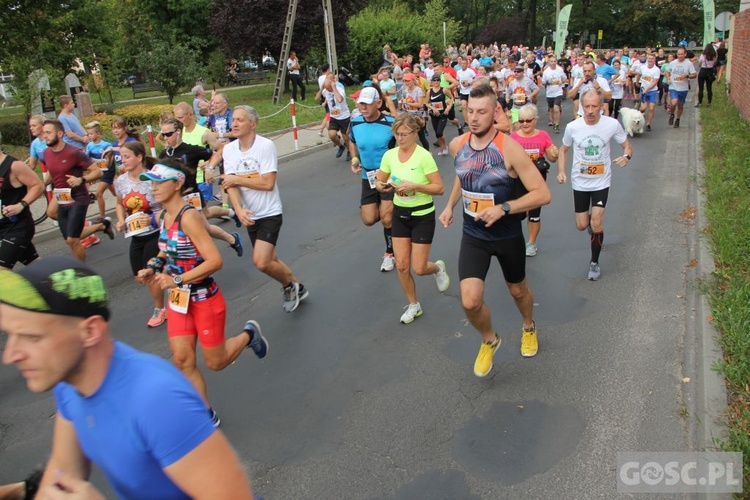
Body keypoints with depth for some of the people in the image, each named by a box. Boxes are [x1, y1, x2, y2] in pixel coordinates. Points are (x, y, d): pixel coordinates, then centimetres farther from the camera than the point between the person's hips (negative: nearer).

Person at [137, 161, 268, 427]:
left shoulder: (189, 217, -23)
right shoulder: (162, 216, 3)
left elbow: (215, 260, -29)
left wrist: (176, 280, -28)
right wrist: (154, 269, 2)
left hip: (205, 299, -7)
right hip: (179, 299, 7)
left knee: (215, 362, 8)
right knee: (183, 360, 4)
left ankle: (249, 334, 36)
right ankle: (207, 416, 19)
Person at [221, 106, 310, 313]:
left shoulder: (266, 146, -15)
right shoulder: (228, 149, 1)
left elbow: (268, 183, -22)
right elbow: (230, 184, -6)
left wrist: (236, 179, -14)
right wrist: (239, 209, -23)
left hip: (270, 214, -6)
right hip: (250, 216, 6)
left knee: (261, 262, -17)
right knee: (270, 261, 15)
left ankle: (290, 285, 11)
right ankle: (296, 287, 38)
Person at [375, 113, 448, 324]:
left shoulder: (424, 156, -18)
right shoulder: (389, 155, -3)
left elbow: (439, 188, -18)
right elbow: (379, 182, 8)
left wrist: (414, 186, -30)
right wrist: (384, 186, -15)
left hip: (422, 215, -4)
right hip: (400, 214, 5)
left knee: (419, 268, -2)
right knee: (401, 265, 4)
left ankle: (438, 268, 35)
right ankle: (413, 305, 25)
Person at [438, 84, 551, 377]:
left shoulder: (509, 148, -21)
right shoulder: (457, 144, -6)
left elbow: (542, 194, -22)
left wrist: (503, 208, -31)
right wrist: (450, 205, 8)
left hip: (507, 235, -2)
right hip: (473, 235, 3)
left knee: (517, 290, 21)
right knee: (470, 301, -12)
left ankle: (529, 327, 56)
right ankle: (489, 341, 21)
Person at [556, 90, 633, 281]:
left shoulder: (612, 124, -12)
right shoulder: (572, 127, -10)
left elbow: (627, 145, 1)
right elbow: (563, 150, 6)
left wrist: (626, 156, -22)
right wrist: (561, 172, -8)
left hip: (601, 182, -1)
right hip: (579, 182, 2)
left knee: (596, 224, -10)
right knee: (582, 226, 7)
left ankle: (595, 262, 11)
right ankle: (593, 223, 47)